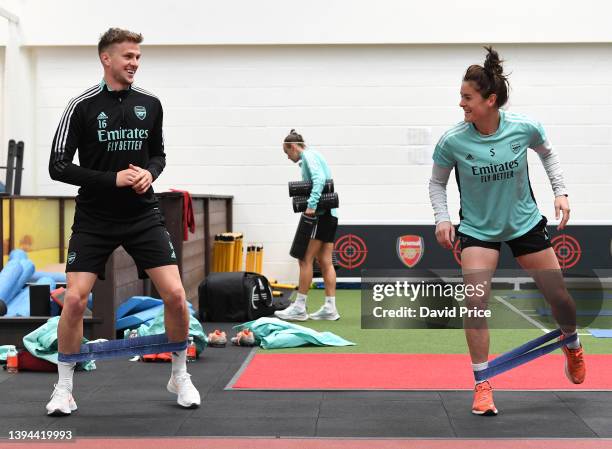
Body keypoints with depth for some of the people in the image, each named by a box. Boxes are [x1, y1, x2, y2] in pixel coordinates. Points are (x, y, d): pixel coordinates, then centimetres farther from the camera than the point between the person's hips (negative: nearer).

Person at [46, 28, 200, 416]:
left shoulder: (150, 104, 3)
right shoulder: (82, 106, -8)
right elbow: (58, 166, -9)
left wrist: (150, 172, -7)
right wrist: (113, 179, -18)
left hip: (143, 217, 2)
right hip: (94, 220, -2)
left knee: (175, 294, -8)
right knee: (75, 299, -11)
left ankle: (180, 377, 13)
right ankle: (64, 389, 8)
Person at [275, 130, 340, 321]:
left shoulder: (308, 156, -6)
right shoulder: (312, 156, 23)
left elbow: (319, 178, -22)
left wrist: (312, 205, -28)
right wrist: (312, 205, 7)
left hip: (320, 213, -10)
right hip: (330, 214, 10)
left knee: (306, 259, -7)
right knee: (325, 262, 8)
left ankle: (299, 307, -6)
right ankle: (330, 308, 7)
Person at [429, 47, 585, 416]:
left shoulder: (524, 128, -17)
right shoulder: (453, 142, -19)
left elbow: (548, 153, 6)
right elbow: (437, 182, -2)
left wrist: (561, 192, -2)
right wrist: (443, 219, -15)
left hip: (525, 223, 2)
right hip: (477, 230, -1)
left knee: (559, 296, 9)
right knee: (475, 302, -17)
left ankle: (572, 345, 44)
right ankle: (483, 386, -4)